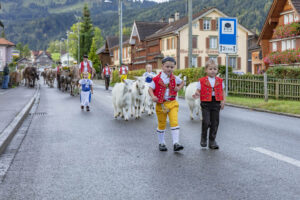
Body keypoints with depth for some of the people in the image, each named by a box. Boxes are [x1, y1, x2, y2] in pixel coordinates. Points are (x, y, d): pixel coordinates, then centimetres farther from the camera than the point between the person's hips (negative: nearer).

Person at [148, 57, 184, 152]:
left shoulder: (175, 78, 3)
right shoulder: (157, 79, -7)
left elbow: (182, 82, 23)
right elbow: (150, 88, -6)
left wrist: (178, 88, 3)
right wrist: (153, 96, -25)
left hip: (172, 103, 1)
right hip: (161, 104, -1)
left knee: (174, 123, -12)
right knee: (161, 124, 11)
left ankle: (176, 143, -12)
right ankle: (161, 143, 27)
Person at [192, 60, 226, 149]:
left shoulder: (220, 81, 8)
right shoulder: (202, 81, 0)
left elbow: (223, 91, 16)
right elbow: (198, 91, 2)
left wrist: (223, 101, 3)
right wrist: (196, 95, -20)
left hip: (216, 103, 3)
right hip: (206, 103, -3)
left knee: (215, 123, 4)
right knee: (206, 122, -10)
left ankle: (212, 141, 16)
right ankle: (203, 138, 14)